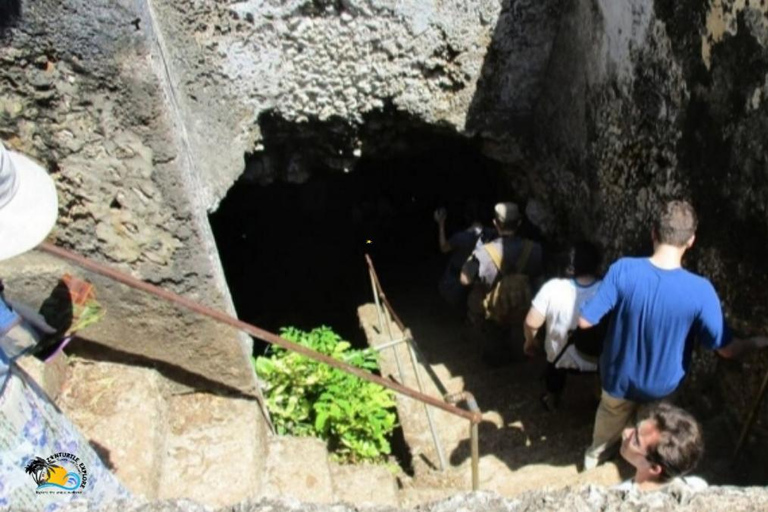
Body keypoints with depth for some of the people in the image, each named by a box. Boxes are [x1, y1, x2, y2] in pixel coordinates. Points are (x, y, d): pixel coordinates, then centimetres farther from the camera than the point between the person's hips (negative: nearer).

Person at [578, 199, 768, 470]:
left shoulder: (623, 270, -28)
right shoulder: (700, 290, -28)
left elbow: (585, 321, -22)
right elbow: (727, 349, -16)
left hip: (618, 378, 0)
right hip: (661, 387, 0)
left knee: (610, 414, 34)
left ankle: (595, 453, 60)